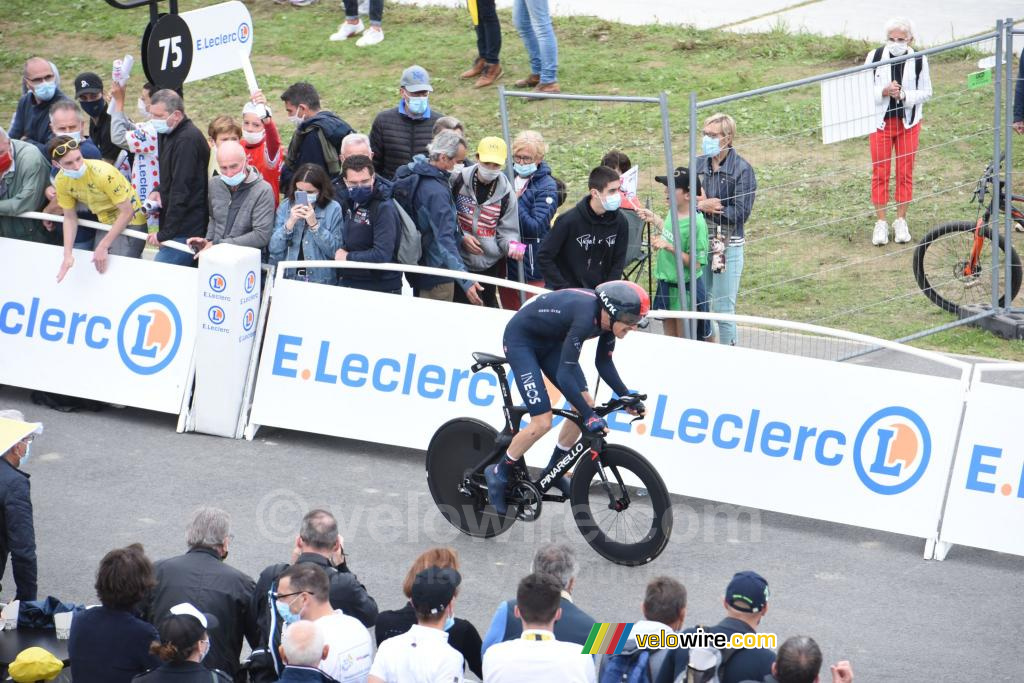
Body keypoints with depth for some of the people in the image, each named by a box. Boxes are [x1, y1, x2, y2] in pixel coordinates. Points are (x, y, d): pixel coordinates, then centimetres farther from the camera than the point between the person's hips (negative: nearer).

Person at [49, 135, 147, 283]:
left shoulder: (104, 173, -31)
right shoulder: (61, 181, -13)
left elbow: (127, 212, -25)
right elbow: (70, 217, -1)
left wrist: (103, 246, -24)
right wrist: (68, 254, -13)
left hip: (130, 221, -6)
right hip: (105, 223, 6)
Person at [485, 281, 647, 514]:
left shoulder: (607, 318, -12)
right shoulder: (585, 316, -36)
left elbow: (603, 363, 4)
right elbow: (565, 375, -36)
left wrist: (627, 397, -7)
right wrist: (590, 417, -37)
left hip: (549, 341, 9)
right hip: (520, 339, -9)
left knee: (585, 404, 1)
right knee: (542, 422, -14)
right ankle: (499, 473, 6)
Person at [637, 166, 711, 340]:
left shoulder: (696, 223, -25)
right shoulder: (673, 212, -1)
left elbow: (696, 264, -25)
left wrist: (669, 247, -31)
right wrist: (654, 219, 16)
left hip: (685, 290, -8)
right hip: (666, 286, 8)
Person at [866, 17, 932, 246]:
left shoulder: (919, 60, -6)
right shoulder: (875, 57, -7)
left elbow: (926, 92, -1)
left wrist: (904, 95, -19)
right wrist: (883, 92, -21)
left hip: (908, 122, 0)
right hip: (880, 122, 0)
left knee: (905, 173, 7)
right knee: (880, 173, 3)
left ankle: (901, 222, 19)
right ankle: (881, 223, 12)